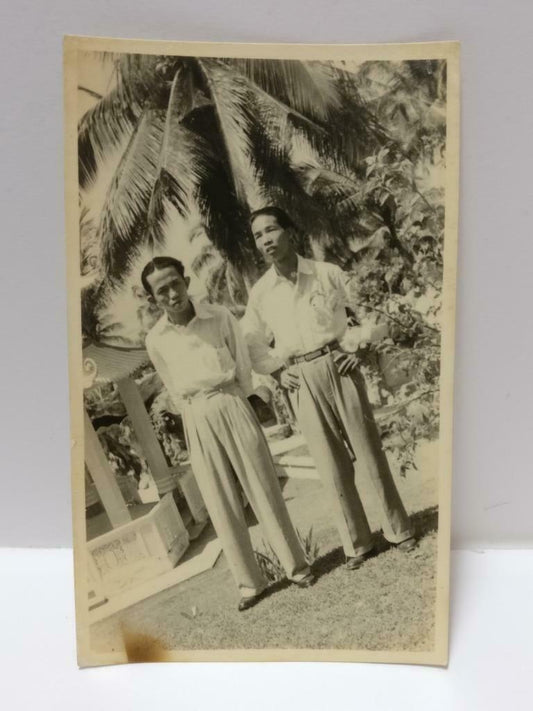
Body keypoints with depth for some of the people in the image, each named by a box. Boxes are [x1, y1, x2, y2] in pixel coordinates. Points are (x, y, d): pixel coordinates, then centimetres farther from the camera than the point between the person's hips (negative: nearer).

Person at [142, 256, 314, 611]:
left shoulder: (220, 317, -7)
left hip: (234, 407, -2)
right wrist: (201, 410, 12)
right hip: (197, 421, 2)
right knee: (222, 505, 6)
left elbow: (244, 366, 3)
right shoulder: (155, 340, -1)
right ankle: (250, 582, 20)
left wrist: (230, 405, 7)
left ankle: (297, 565, 20)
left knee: (265, 489, 5)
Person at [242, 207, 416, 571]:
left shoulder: (328, 273, -3)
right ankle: (357, 542, 22)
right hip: (301, 382, 1)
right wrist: (278, 373, 2)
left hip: (338, 367, -1)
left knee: (369, 451, 7)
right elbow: (253, 344, 12)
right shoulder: (260, 293, 2)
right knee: (331, 463, 7)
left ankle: (399, 528, 26)